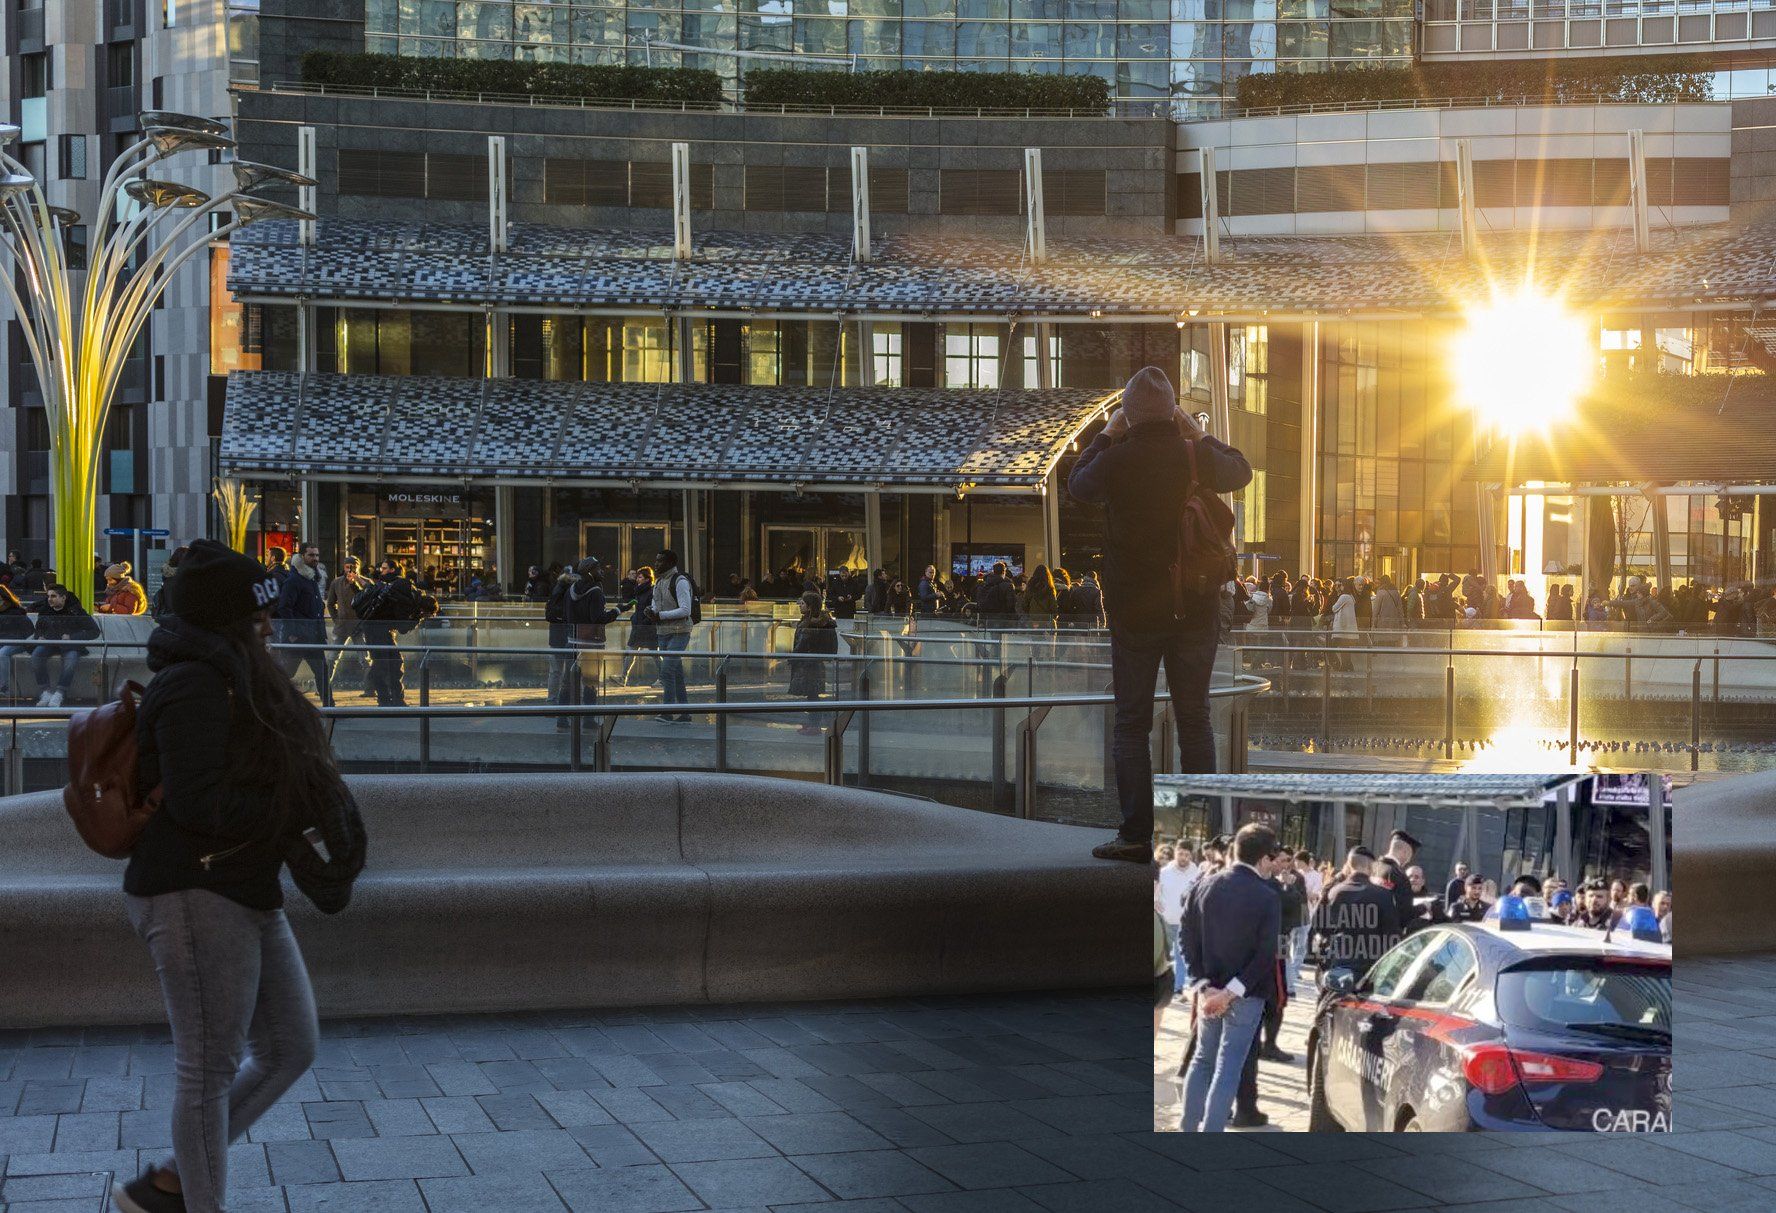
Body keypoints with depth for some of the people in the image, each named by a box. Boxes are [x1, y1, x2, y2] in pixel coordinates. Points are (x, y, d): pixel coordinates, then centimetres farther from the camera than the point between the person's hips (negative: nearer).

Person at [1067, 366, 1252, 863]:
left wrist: (1105, 437, 21)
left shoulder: (1115, 461, -10)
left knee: (1131, 724, 6)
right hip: (1195, 610, 2)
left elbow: (1078, 484, 12)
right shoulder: (1197, 457, -6)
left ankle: (1136, 834, 3)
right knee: (1194, 720, 10)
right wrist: (1200, 435, 22)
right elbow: (1241, 470, 16)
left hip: (1133, 611, -2)